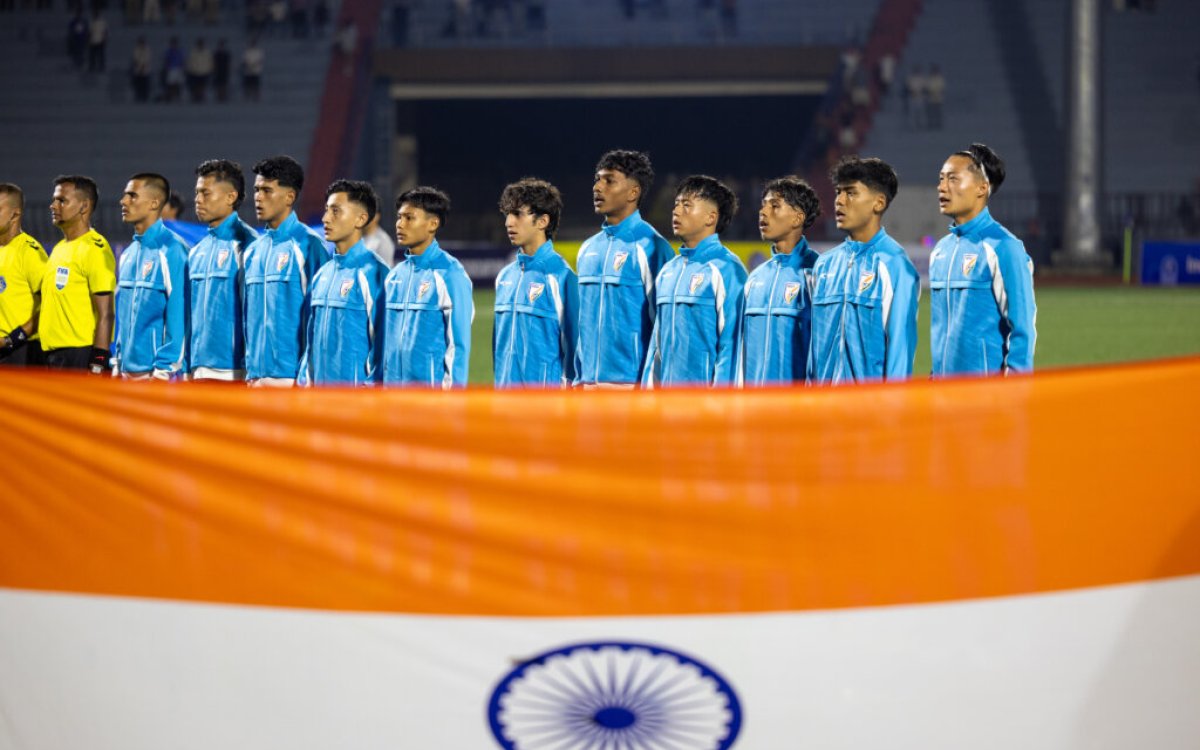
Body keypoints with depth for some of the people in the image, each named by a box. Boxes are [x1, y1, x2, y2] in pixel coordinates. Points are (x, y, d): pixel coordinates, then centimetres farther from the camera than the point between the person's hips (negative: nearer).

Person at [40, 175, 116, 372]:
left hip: (80, 356, -9)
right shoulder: (59, 249, 17)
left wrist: (98, 363, -20)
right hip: (53, 355, 9)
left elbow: (105, 314, -16)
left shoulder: (94, 249, -11)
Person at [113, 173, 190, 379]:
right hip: (128, 371, 8)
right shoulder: (128, 254, 14)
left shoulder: (171, 250, -10)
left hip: (157, 371, -8)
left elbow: (178, 316, -14)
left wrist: (164, 370, -16)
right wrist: (117, 362, 13)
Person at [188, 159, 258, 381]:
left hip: (232, 371, -8)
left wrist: (250, 370, -15)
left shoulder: (244, 244, -8)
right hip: (199, 369, 8)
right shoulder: (198, 251, 17)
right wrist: (187, 368, 14)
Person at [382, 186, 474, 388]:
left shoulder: (449, 274, -7)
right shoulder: (396, 275, 13)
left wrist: (451, 394, -13)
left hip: (432, 391, -7)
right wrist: (382, 383, 12)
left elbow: (459, 342, -9)